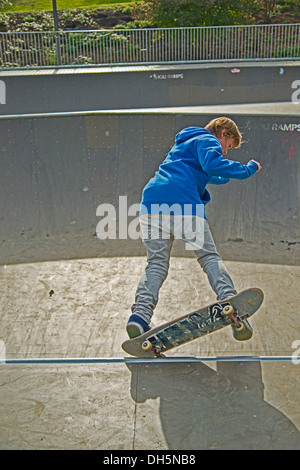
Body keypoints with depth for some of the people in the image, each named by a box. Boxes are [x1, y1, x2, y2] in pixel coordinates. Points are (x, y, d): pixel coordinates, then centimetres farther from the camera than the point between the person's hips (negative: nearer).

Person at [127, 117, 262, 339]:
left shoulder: (183, 144, 41)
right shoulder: (208, 141, 14)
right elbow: (212, 165, -9)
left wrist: (226, 177, 64)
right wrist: (247, 169, 2)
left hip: (151, 201, 7)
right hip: (183, 204, -7)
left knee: (157, 263, 4)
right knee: (209, 257, -2)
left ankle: (140, 313, -14)